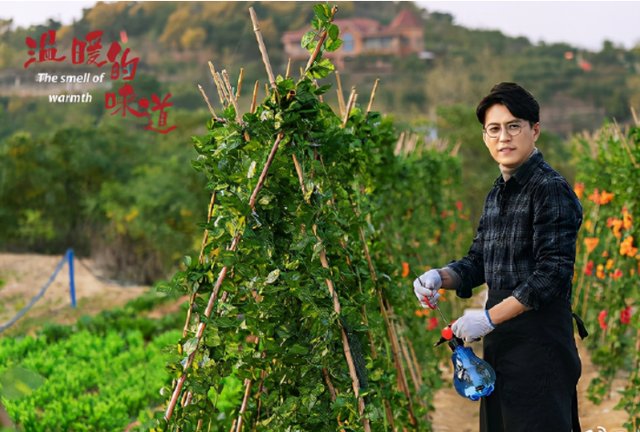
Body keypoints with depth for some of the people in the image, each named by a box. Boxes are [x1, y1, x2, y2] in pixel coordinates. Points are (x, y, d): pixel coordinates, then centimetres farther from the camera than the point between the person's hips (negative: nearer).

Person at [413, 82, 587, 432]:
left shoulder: (551, 189, -11)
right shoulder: (496, 194, 15)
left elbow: (553, 274, -18)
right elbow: (478, 262, 21)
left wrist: (489, 318, -18)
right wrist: (440, 277, 0)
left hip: (539, 342, -8)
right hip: (499, 342, 8)